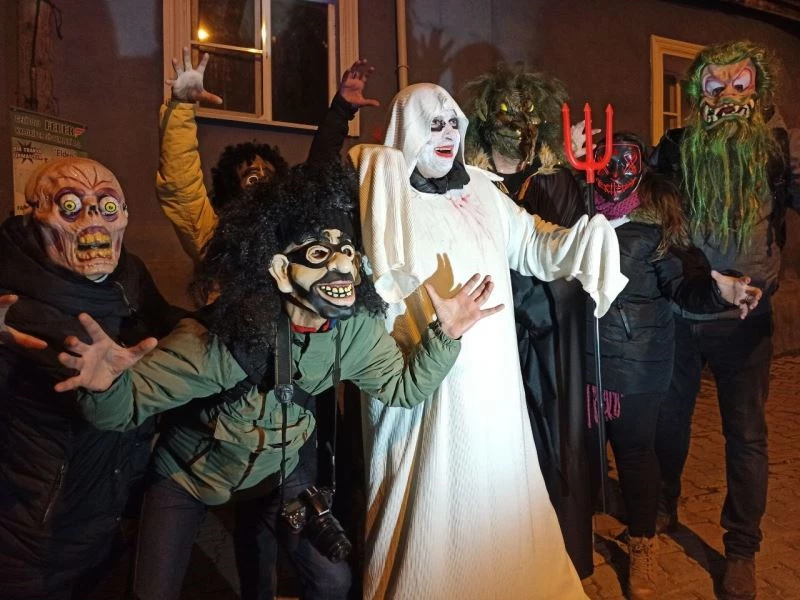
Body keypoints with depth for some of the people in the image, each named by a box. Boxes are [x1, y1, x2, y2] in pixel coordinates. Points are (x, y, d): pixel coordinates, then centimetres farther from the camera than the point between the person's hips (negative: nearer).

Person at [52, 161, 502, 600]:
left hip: (279, 470, 3)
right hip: (190, 474, -3)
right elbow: (129, 404, -30)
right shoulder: (218, 339, -35)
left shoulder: (358, 327, -22)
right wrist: (107, 385, -53)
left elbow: (403, 387, -9)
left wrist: (445, 335, -24)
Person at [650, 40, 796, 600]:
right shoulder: (675, 149, -1)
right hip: (677, 312, 1)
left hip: (745, 317, 0)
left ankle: (742, 549, 25)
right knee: (670, 417, 14)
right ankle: (662, 510, 37)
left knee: (746, 432, 8)